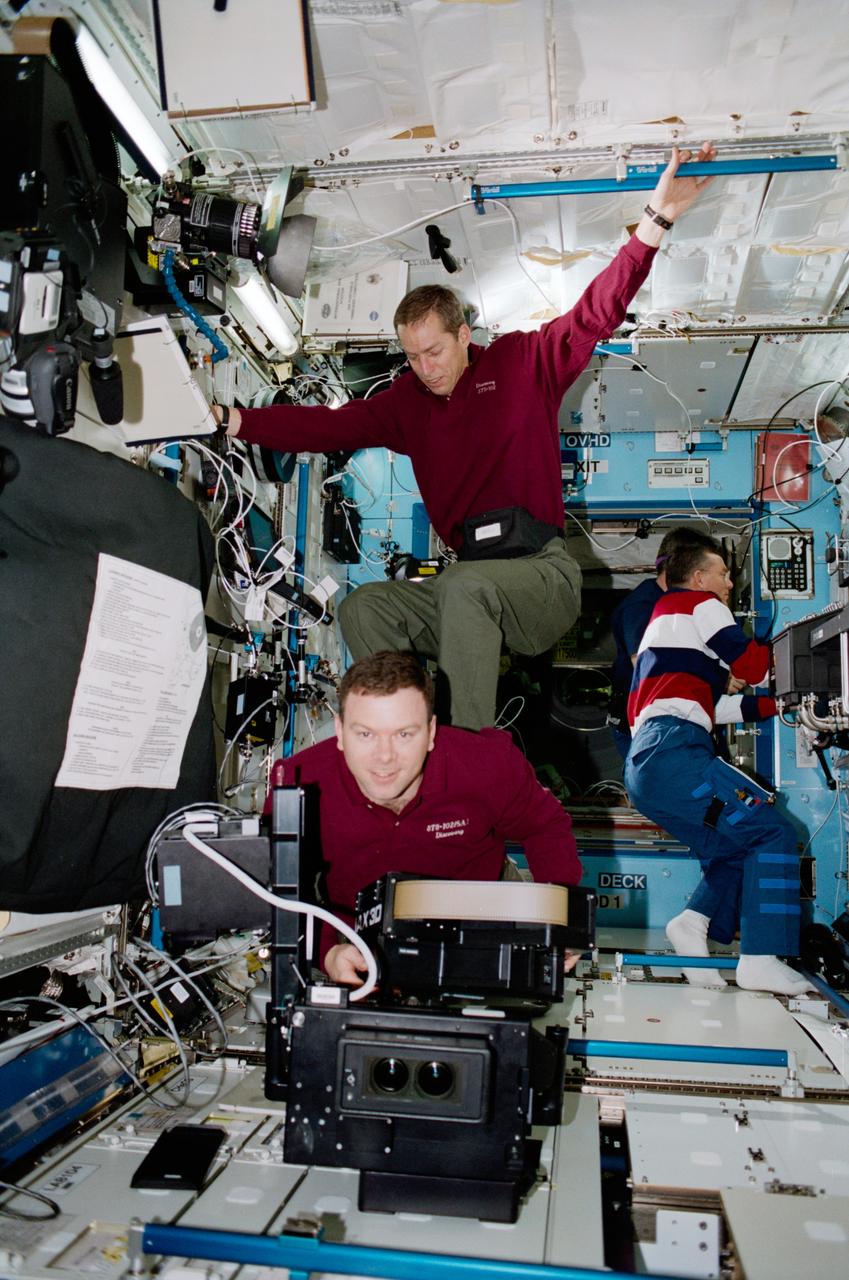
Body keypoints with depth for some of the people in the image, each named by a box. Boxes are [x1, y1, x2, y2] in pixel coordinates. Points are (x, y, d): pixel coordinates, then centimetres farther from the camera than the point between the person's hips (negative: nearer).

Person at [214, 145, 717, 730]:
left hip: (546, 573, -5)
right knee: (362, 606, -14)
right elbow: (329, 425, 8)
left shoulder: (523, 363, 4)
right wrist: (233, 420, -1)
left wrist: (656, 221, -17)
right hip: (471, 582, 5)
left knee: (465, 585, -35)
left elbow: (598, 313, -5)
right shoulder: (407, 400, 14)